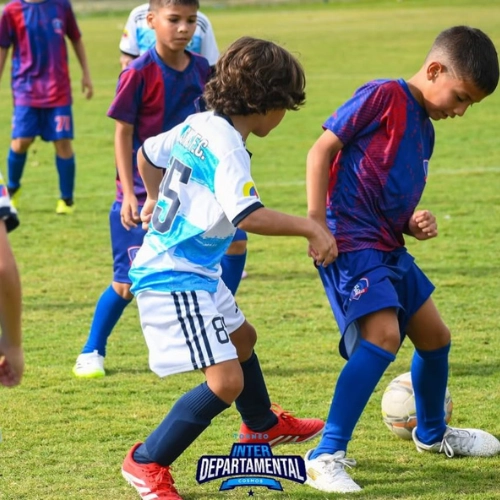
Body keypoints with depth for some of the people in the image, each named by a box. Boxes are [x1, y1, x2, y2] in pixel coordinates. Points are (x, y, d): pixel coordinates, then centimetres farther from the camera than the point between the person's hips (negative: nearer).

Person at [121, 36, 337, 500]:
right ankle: (147, 463, -1)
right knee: (226, 381, -14)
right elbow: (248, 215, -36)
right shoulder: (228, 147, -24)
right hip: (175, 279, -11)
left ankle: (261, 425, 56)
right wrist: (310, 227, -27)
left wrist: (157, 200, 38)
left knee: (242, 337, 31)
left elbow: (149, 153, 21)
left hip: (195, 273, 11)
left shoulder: (198, 125, 4)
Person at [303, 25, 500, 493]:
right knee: (383, 336, -24)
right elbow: (322, 149, -13)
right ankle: (325, 457, -22)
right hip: (351, 241, -9)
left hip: (389, 248, 9)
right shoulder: (383, 96, -10)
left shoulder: (424, 128, 16)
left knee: (435, 337, 18)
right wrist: (316, 223, -19)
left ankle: (432, 433, 43)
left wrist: (416, 223, 3)